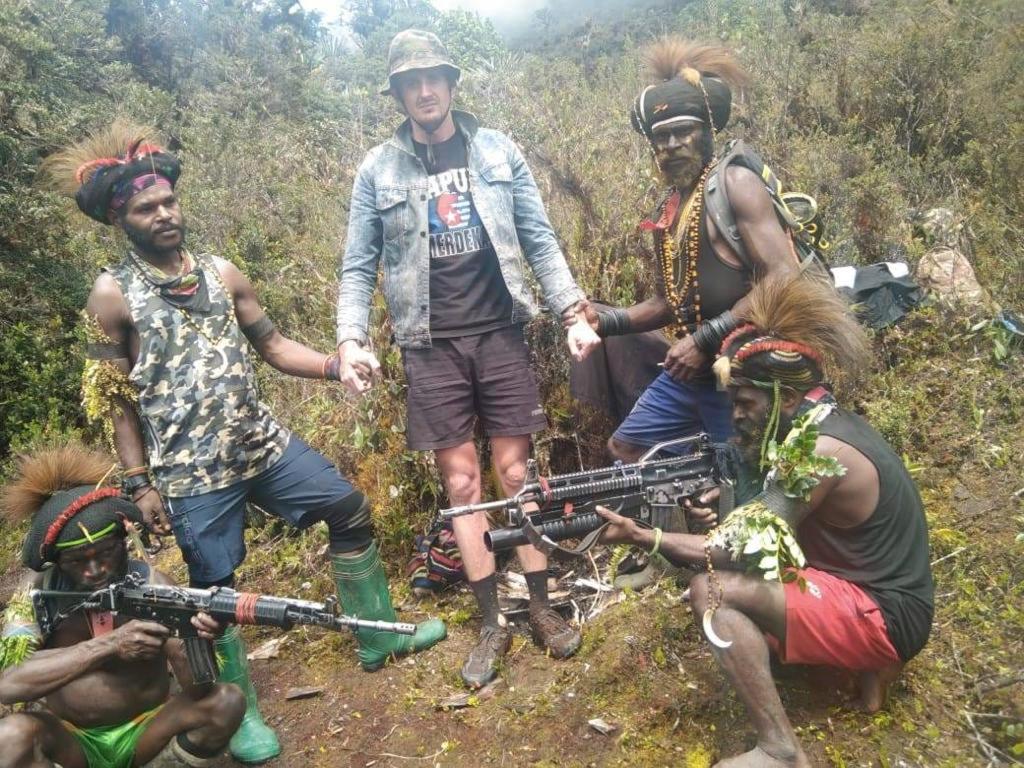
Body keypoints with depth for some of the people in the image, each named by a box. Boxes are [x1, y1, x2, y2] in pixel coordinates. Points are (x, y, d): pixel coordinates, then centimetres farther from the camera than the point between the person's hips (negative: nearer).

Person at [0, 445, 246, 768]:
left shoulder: (150, 583, -15)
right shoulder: (39, 590, -12)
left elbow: (196, 687, -20)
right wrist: (109, 645, -37)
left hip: (144, 730, 0)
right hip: (69, 739, 1)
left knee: (228, 701, -25)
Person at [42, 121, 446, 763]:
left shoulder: (222, 273, 4)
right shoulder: (113, 295, -7)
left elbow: (273, 346, 8)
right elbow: (115, 398, -5)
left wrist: (337, 365, -8)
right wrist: (139, 483, -7)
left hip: (265, 444, 5)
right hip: (191, 472, -5)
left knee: (352, 510, 8)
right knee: (216, 589, 6)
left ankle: (380, 636, 26)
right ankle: (240, 713, 28)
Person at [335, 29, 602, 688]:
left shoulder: (498, 151, 5)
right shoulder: (378, 170, 4)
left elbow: (540, 240, 5)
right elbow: (359, 266, 4)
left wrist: (575, 312, -5)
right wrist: (351, 339, -10)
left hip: (500, 332, 0)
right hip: (431, 344, 0)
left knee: (516, 472, 4)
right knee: (461, 482, 4)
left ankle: (542, 607, 20)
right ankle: (492, 622, 18)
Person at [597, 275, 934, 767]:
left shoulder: (822, 450, -24)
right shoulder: (818, 426, 4)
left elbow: (750, 551, -23)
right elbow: (760, 535, 6)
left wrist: (644, 538, -21)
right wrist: (723, 521, -12)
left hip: (887, 617, -10)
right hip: (867, 593, 10)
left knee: (713, 590, -22)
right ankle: (868, 664, 13)